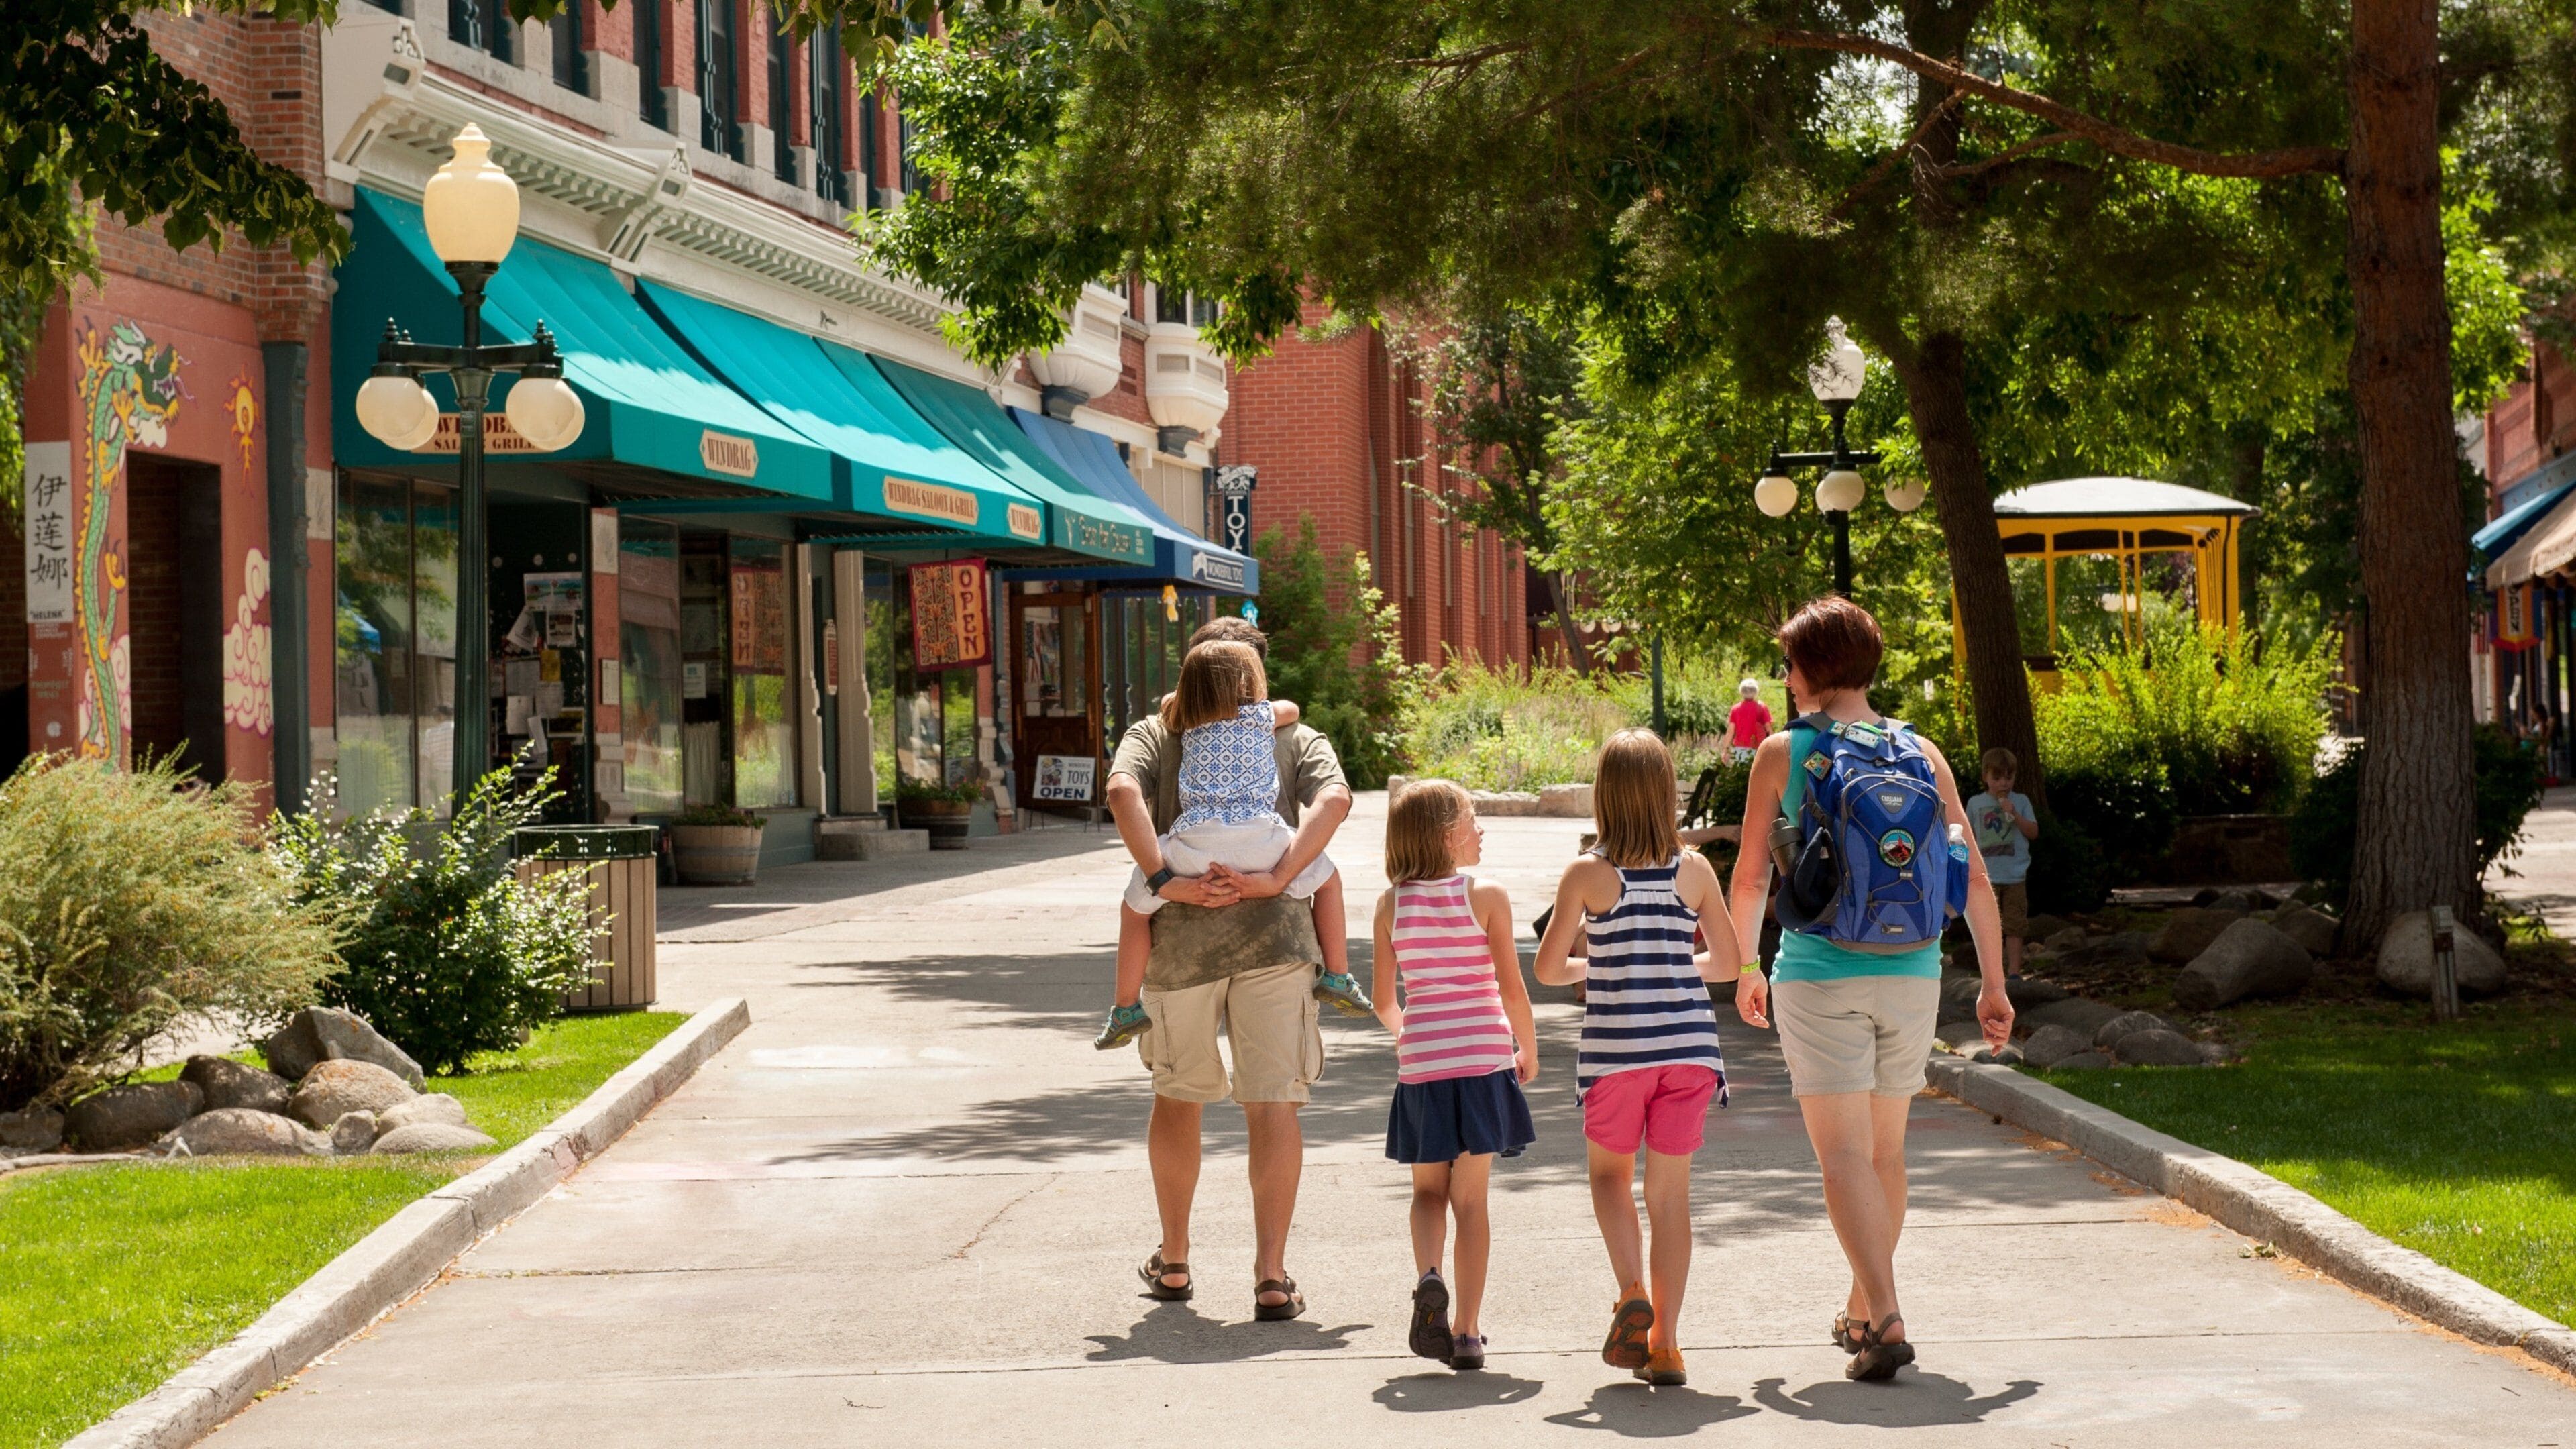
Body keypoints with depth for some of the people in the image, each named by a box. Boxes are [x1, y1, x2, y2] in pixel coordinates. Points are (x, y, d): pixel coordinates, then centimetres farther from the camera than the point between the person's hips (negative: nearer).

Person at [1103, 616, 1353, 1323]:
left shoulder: (1155, 733, 15)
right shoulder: (1297, 738, 15)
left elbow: (1122, 791, -7)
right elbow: (1334, 799, -6)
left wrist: (1165, 883, -12)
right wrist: (1277, 879, -13)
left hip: (1180, 936, 1)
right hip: (1273, 929, -1)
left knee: (1178, 1097, 18)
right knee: (1272, 1105, 2)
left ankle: (1173, 1263, 29)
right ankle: (1271, 1277, -5)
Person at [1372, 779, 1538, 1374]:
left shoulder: (1392, 904, 3)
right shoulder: (1487, 897, -5)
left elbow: (1384, 1000, 6)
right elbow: (1513, 991, -6)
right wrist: (1529, 1052, 10)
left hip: (1421, 1061, 2)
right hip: (1484, 1057, -2)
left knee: (1429, 1189, 17)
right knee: (1470, 1196, 5)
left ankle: (1427, 1278, -11)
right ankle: (1466, 1331, 3)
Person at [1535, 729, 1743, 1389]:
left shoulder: (1587, 874, -4)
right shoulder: (1694, 869, 2)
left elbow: (1549, 967, -3)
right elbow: (1728, 962, 7)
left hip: (1616, 1049, -2)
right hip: (1688, 1046, 2)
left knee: (1610, 1173, 19)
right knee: (1671, 1191, 8)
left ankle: (1633, 1294, -4)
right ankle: (1664, 1344, 6)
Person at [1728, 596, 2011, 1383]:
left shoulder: (1782, 752, -2)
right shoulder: (1920, 751, 6)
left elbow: (1750, 876, 2)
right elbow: (1971, 875, 3)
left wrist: (1745, 970, 16)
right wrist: (1993, 984, 7)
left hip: (1820, 973, -4)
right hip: (1911, 971, 4)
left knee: (1843, 1154, -6)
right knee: (1886, 1151, 18)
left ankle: (1886, 1320, -21)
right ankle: (1862, 1310, 32)